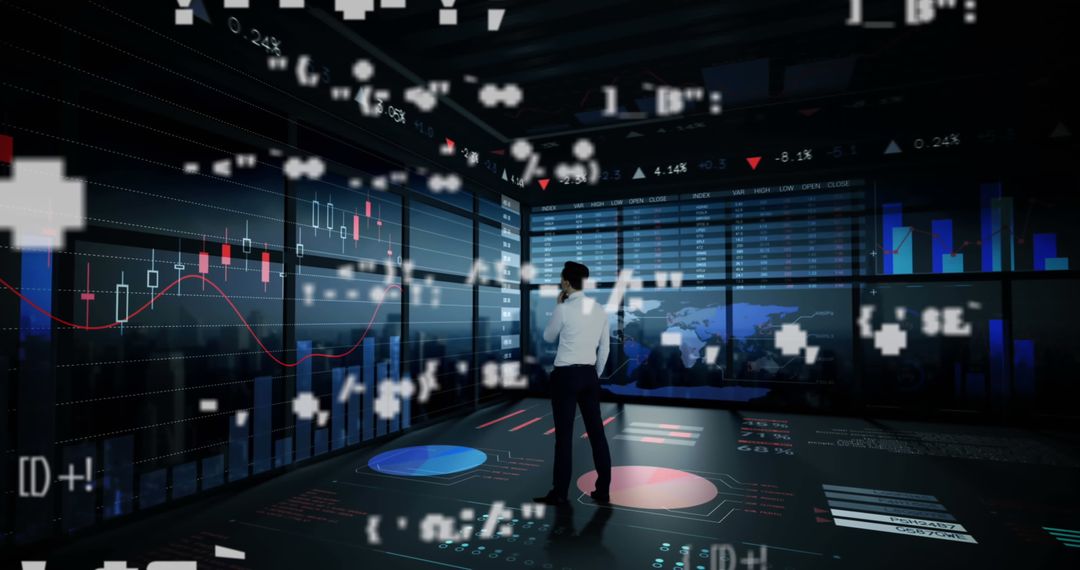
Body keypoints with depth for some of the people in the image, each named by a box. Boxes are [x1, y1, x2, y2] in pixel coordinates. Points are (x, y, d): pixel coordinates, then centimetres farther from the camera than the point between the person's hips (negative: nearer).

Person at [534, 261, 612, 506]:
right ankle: (603, 491, 18)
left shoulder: (563, 309, -12)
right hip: (589, 375, 6)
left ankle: (560, 493, 12)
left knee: (564, 434, 1)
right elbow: (604, 348, 9)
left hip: (566, 375, -5)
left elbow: (548, 337, 5)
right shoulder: (600, 309, 5)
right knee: (596, 431, 10)